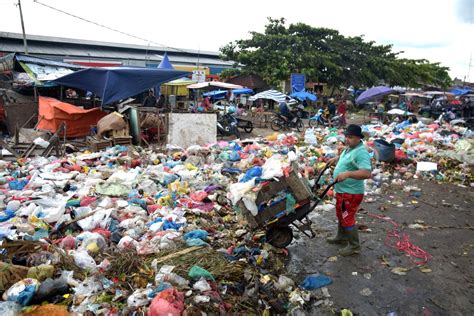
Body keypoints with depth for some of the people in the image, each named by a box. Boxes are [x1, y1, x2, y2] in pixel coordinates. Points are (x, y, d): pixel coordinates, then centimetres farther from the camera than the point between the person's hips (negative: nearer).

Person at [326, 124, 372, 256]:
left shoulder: (361, 152, -25)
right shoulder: (349, 148, 6)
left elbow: (367, 173, -37)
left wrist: (347, 173, -45)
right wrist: (337, 158, 21)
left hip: (351, 193, -10)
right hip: (342, 190, 10)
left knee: (347, 219, 2)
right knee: (341, 215, 24)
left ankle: (354, 246, 19)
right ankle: (341, 237, 44)